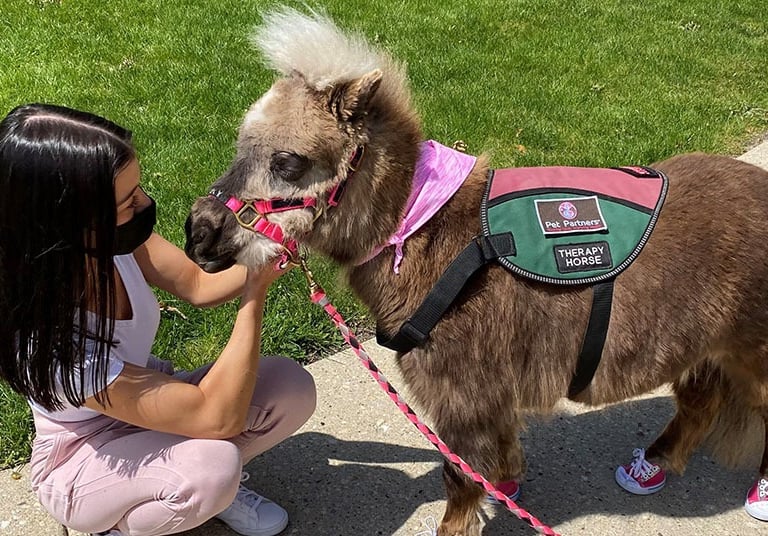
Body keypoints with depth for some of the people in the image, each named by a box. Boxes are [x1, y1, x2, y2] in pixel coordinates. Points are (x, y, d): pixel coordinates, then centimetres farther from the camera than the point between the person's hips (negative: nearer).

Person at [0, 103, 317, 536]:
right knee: (212, 466, -34)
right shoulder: (47, 340, -38)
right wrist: (256, 292, -33)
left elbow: (200, 285, -5)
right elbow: (217, 418, -35)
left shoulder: (109, 239, -23)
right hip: (84, 465, -5)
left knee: (292, 387, -14)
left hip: (149, 405, 6)